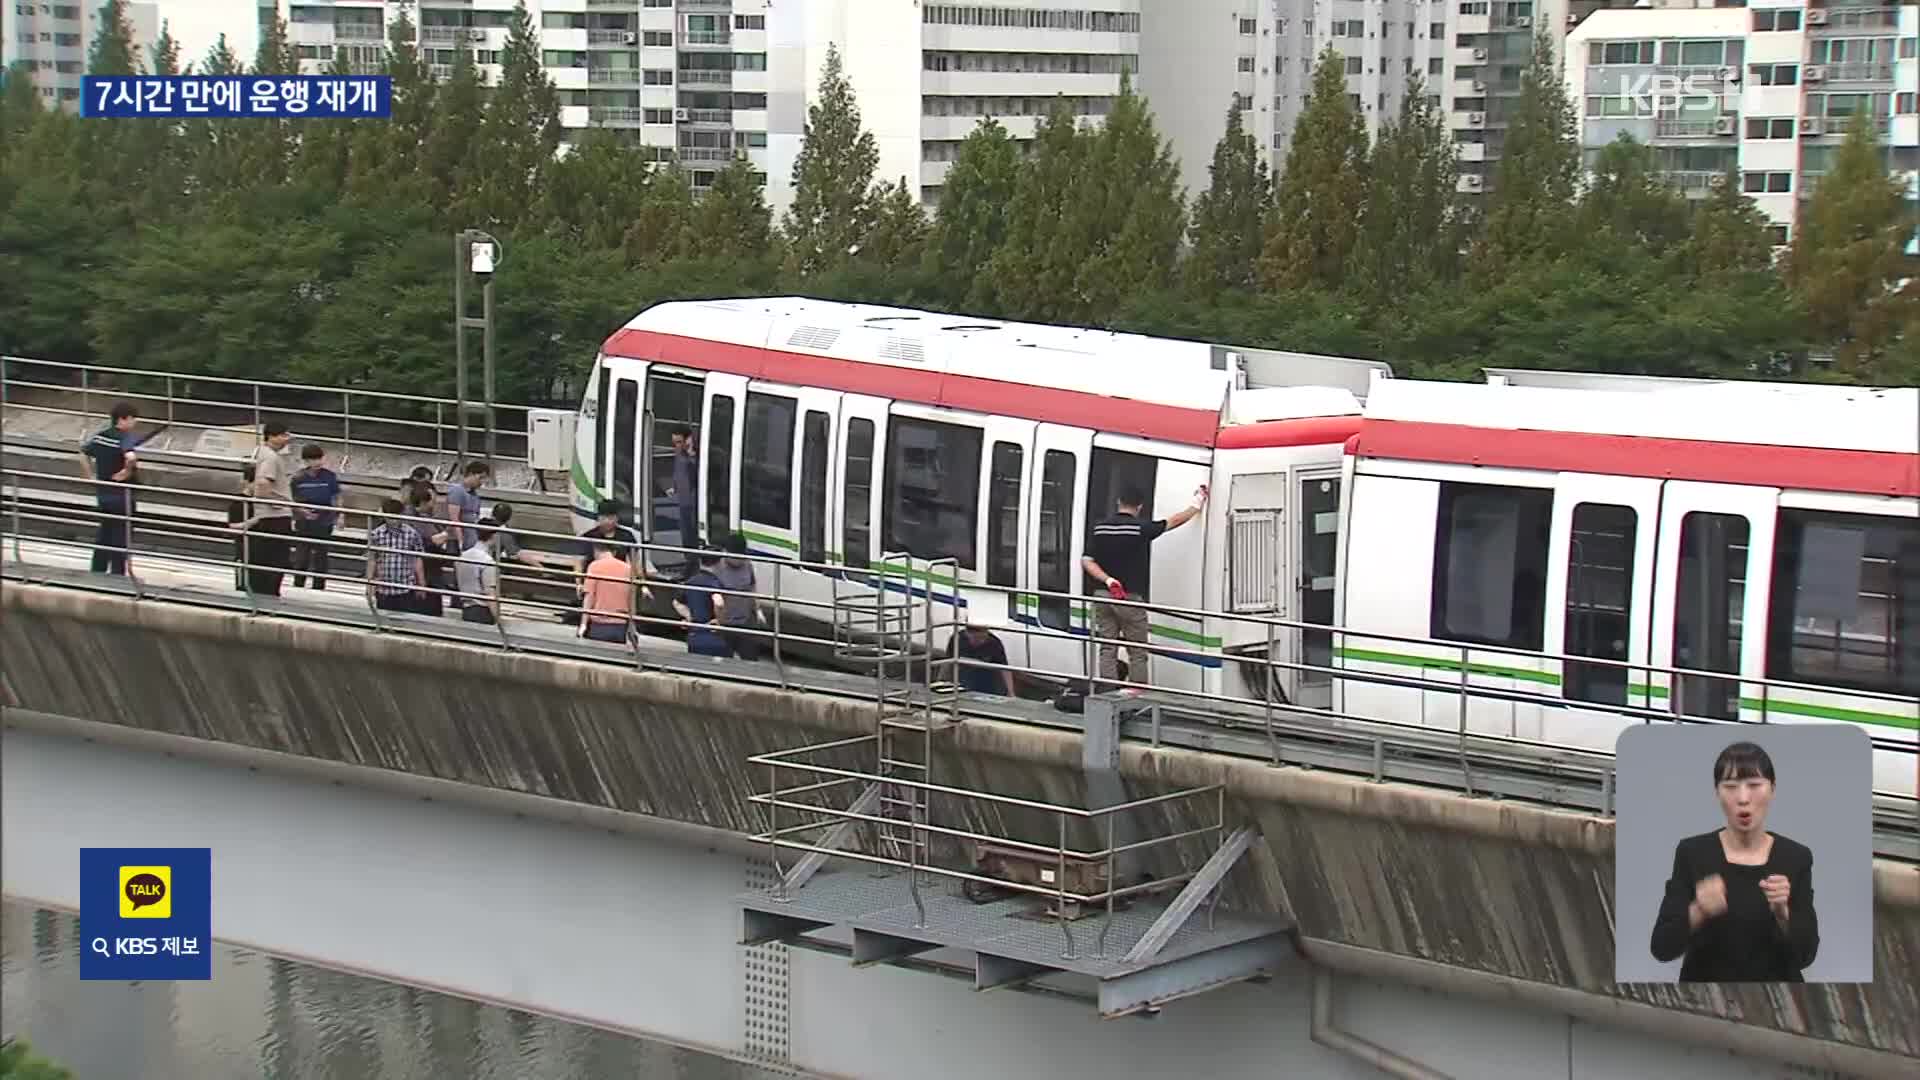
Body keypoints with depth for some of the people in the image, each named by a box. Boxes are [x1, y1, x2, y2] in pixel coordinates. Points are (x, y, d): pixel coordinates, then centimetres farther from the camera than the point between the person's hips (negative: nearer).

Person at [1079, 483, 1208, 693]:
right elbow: (1174, 522, 2)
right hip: (1130, 597, -4)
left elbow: (1087, 562, -3)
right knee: (1137, 652, 4)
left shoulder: (1100, 527, 2)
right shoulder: (1141, 528, -10)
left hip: (1102, 595, 4)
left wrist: (1108, 580, -9)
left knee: (1107, 649, 8)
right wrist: (1197, 505, 16)